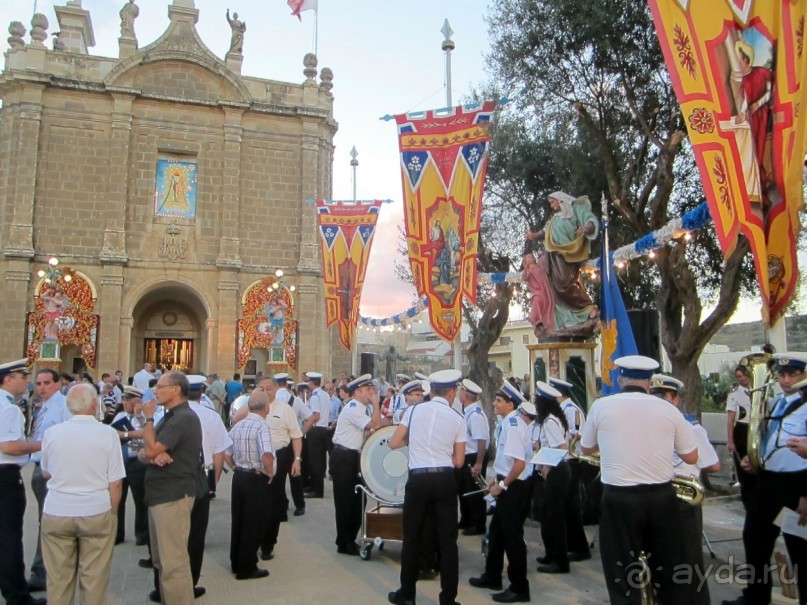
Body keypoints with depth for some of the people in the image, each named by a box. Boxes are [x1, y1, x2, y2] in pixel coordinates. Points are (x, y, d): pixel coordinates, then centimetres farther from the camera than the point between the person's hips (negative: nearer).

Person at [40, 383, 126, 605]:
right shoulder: (108, 433, -9)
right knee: (94, 578, 9)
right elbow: (115, 483, -8)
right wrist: (112, 512, 5)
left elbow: (45, 473, 13)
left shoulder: (52, 433, -3)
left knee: (59, 578, 13)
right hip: (97, 513, -2)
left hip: (56, 513, 2)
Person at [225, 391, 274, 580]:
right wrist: (270, 473, -16)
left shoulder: (237, 426, 5)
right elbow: (267, 456, -32)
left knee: (238, 521, 18)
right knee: (254, 524, 5)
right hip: (257, 479, -7)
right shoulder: (262, 426, -19)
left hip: (239, 477, 8)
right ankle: (246, 568, 13)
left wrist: (237, 467, 15)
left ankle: (236, 562, 31)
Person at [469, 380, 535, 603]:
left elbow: (519, 464, -28)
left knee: (513, 537, 2)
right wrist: (498, 480, 14)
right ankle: (492, 577, 36)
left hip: (515, 488, -10)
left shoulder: (513, 425, -22)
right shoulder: (510, 422, 7)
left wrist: (502, 485, -18)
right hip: (509, 486, 10)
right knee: (496, 532, 21)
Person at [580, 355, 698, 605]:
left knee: (623, 573, 9)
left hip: (619, 499, -2)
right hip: (662, 497, 2)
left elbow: (585, 449, 9)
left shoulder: (601, 406, -5)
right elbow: (691, 457, 7)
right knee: (670, 568, 18)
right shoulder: (668, 409, 0)